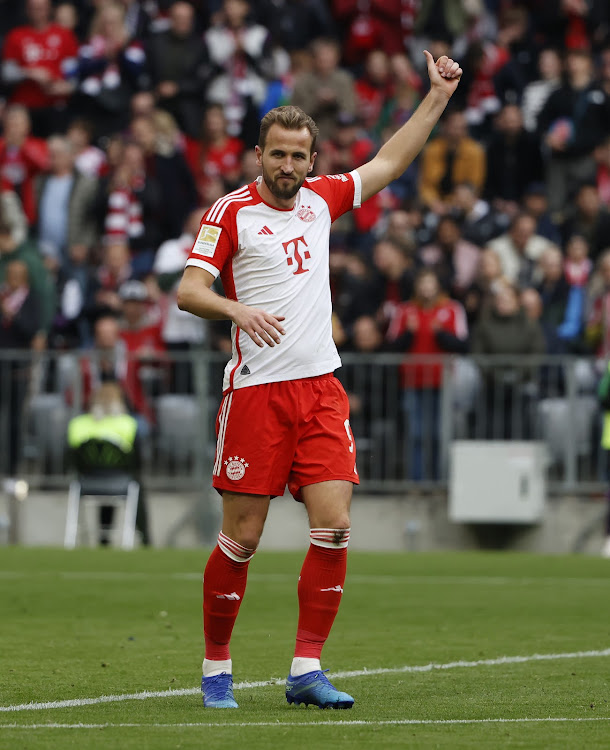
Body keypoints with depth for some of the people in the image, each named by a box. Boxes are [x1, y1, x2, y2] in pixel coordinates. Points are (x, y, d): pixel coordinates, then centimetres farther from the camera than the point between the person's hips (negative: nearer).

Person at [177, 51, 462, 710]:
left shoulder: (321, 199, 12)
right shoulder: (231, 212, -3)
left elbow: (389, 163, 24)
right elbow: (188, 290, -9)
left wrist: (439, 95, 20)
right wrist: (239, 310, -27)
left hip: (320, 389, 5)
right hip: (256, 391, -5)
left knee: (333, 526, -6)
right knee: (241, 537, -3)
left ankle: (306, 670, -2)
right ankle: (216, 668, 11)